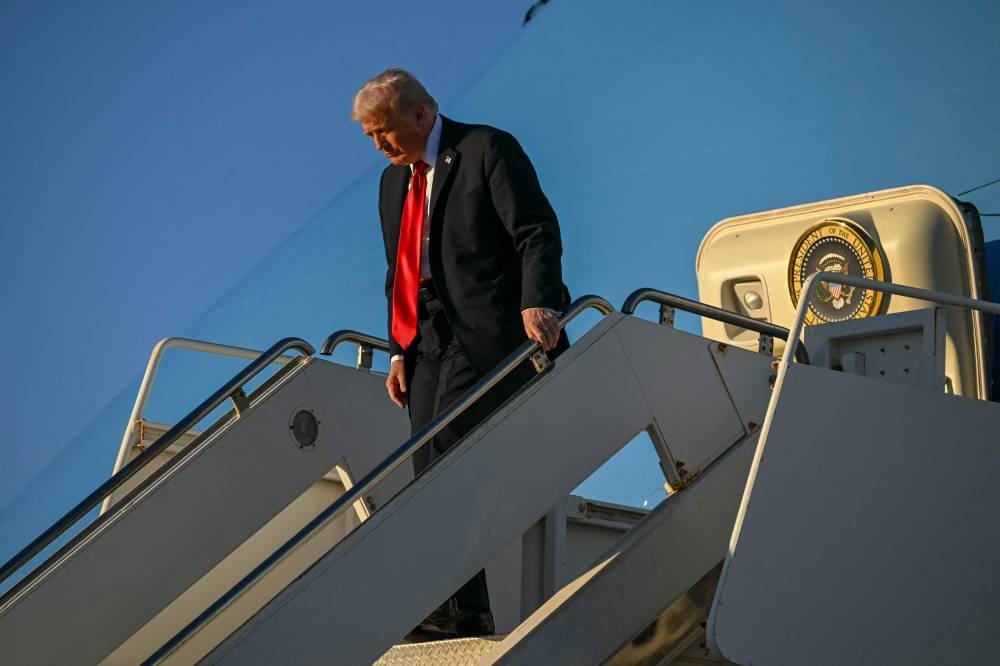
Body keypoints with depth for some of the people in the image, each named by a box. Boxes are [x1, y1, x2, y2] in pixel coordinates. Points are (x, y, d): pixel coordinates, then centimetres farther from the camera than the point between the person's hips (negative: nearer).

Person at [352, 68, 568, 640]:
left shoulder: (488, 150, -2)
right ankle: (460, 608, 7)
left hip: (484, 336, -8)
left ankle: (463, 609, -14)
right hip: (428, 344, 8)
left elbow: (537, 234, -11)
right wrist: (399, 351, 16)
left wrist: (538, 302, -27)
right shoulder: (394, 180, 21)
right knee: (431, 471, 3)